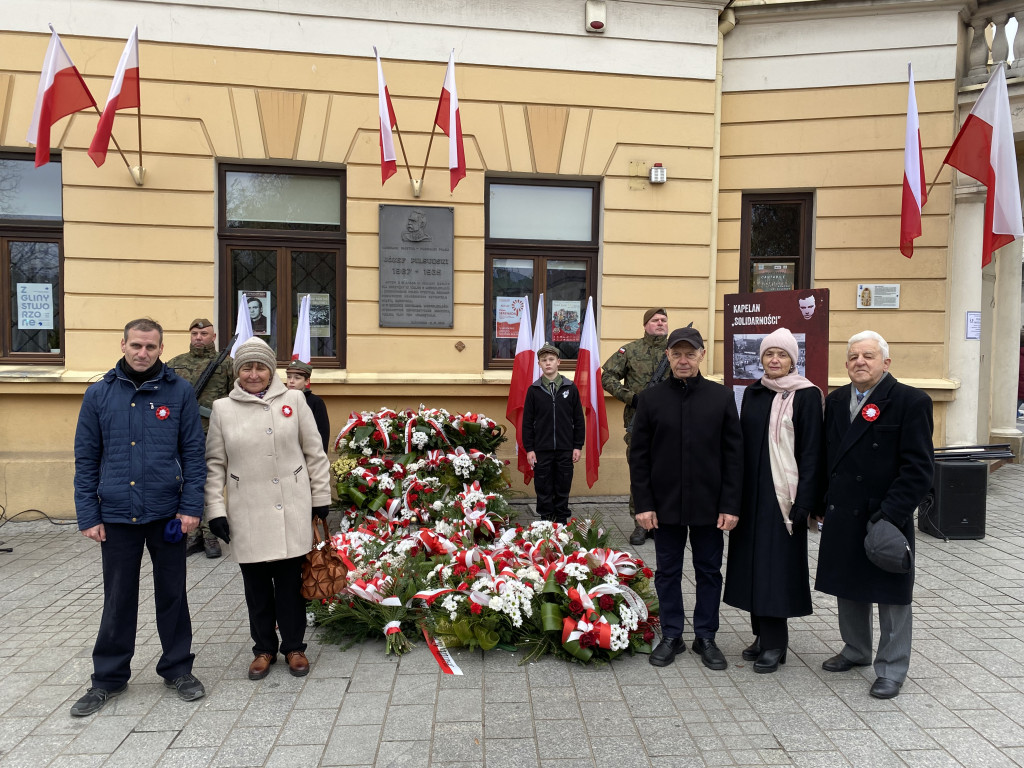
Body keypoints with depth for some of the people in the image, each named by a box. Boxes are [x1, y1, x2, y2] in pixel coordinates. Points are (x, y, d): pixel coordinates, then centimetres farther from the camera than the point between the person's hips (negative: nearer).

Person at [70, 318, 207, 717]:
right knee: (118, 598, 12)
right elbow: (86, 459, 3)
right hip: (116, 515, 1)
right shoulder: (99, 394, 1)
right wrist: (88, 516, -1)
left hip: (167, 514, -1)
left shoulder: (180, 391, -2)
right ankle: (108, 677, 29)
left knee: (172, 593, 12)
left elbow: (193, 452, -2)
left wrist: (191, 506, -8)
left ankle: (178, 668, 28)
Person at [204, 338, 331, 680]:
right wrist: (216, 509, 0)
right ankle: (264, 648, 29)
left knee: (290, 581, 9)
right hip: (247, 514, 1)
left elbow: (314, 452, 4)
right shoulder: (223, 409, 3)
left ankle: (294, 646, 26)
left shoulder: (294, 400, 2)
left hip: (291, 510, -1)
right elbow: (215, 463, 5)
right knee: (256, 584, 11)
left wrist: (321, 497, 4)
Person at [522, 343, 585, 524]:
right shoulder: (534, 390, 2)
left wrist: (578, 446, 1)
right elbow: (527, 422, 3)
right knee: (544, 490, 6)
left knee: (563, 489, 8)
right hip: (541, 450, 0)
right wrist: (529, 449, -2)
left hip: (565, 450, 0)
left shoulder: (570, 388, 3)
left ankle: (561, 522, 20)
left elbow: (578, 419, 5)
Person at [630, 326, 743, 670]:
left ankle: (706, 637, 27)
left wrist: (730, 505, -6)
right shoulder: (650, 398, 0)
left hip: (709, 505, 0)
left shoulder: (722, 397, 0)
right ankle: (671, 636, 26)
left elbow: (733, 455, -1)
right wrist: (643, 503, -5)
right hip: (665, 504, 0)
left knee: (709, 572, 11)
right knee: (667, 572, 11)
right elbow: (639, 455, 0)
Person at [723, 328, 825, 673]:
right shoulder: (753, 393, 10)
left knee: (777, 562, -1)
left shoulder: (807, 395, -6)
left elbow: (812, 450, -9)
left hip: (784, 493, -5)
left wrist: (803, 502, -14)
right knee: (753, 561, 10)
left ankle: (774, 643, 12)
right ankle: (764, 635, 24)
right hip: (752, 491, 6)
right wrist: (736, 493, 7)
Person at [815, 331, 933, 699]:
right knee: (849, 588, 18)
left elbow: (918, 468, -14)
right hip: (842, 516, 6)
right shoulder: (836, 401, 8)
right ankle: (855, 651, 37)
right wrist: (822, 504, 8)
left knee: (890, 595, 8)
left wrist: (891, 514, -19)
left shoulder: (910, 402, -10)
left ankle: (891, 670, 23)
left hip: (885, 517, -6)